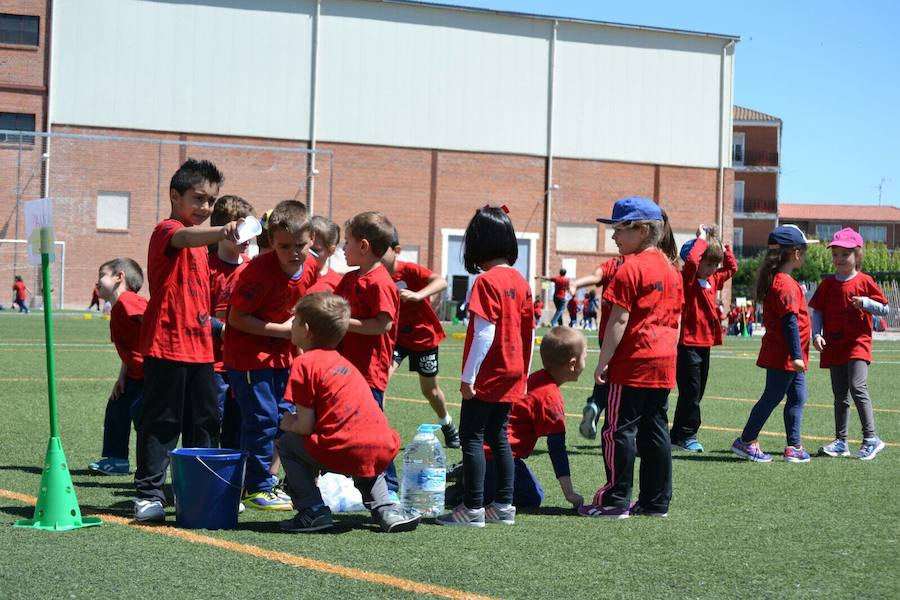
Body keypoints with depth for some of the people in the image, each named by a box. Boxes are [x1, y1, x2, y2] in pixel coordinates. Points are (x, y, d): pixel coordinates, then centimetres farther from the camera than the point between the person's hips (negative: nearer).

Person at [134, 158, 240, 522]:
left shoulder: (199, 241, 20)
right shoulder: (167, 230, -8)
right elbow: (184, 238, -35)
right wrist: (221, 233, -54)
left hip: (199, 347, 9)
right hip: (168, 346, -8)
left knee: (204, 423, 11)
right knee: (161, 423, -4)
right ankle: (148, 494, 1)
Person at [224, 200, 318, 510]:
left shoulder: (310, 267, -4)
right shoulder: (259, 271, -25)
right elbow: (237, 318, -22)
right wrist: (282, 329, -22)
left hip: (282, 353, 7)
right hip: (249, 353, -7)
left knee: (284, 417, 11)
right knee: (262, 418, -7)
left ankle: (270, 480, 24)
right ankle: (256, 489, 4)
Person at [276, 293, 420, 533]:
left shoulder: (304, 363, 0)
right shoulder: (342, 362, 24)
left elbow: (306, 426, -3)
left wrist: (289, 424, 18)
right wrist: (297, 422, 29)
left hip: (344, 452, -7)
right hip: (383, 452, 7)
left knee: (286, 444, 14)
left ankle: (312, 511, 6)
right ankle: (385, 509, 22)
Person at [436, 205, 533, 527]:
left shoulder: (486, 282, -15)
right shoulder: (519, 281, 8)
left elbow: (484, 333, -20)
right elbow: (529, 331, 13)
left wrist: (468, 376, -16)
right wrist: (524, 373, 20)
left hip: (487, 375, -8)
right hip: (512, 373, 8)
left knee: (471, 436, -2)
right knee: (498, 435, 14)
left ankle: (473, 508, -3)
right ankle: (504, 506, 16)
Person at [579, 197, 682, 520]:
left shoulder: (630, 269, -12)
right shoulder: (671, 269, 13)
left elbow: (619, 320, -15)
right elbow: (676, 322, 16)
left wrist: (603, 361, -12)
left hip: (632, 362, -8)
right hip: (663, 363, 8)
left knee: (619, 429, -1)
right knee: (655, 430, 11)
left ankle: (616, 501, 0)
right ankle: (657, 501, 14)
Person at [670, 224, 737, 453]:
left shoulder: (713, 280, 12)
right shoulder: (688, 279, -11)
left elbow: (732, 268, 29)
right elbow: (691, 260, -32)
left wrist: (721, 245, 15)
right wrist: (702, 240, -18)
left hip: (705, 343, 8)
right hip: (689, 343, -8)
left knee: (697, 391, 11)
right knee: (690, 390, -6)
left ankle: (680, 434, 18)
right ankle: (684, 435, 1)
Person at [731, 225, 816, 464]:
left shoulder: (775, 280, 13)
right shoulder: (786, 285, -19)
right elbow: (790, 321, -22)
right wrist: (796, 355, -22)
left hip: (785, 356, 10)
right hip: (784, 356, -10)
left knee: (797, 397, 11)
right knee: (771, 397, -1)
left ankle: (793, 447, 14)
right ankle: (746, 441, 7)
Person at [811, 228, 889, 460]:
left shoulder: (864, 282, -2)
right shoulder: (827, 284, 8)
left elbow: (885, 310, 1)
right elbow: (817, 312, 8)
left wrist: (866, 303, -17)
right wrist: (816, 335, -7)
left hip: (858, 344, -5)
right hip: (833, 346, 5)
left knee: (857, 387, -18)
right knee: (840, 395, 10)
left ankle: (870, 438, -12)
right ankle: (840, 441, 17)